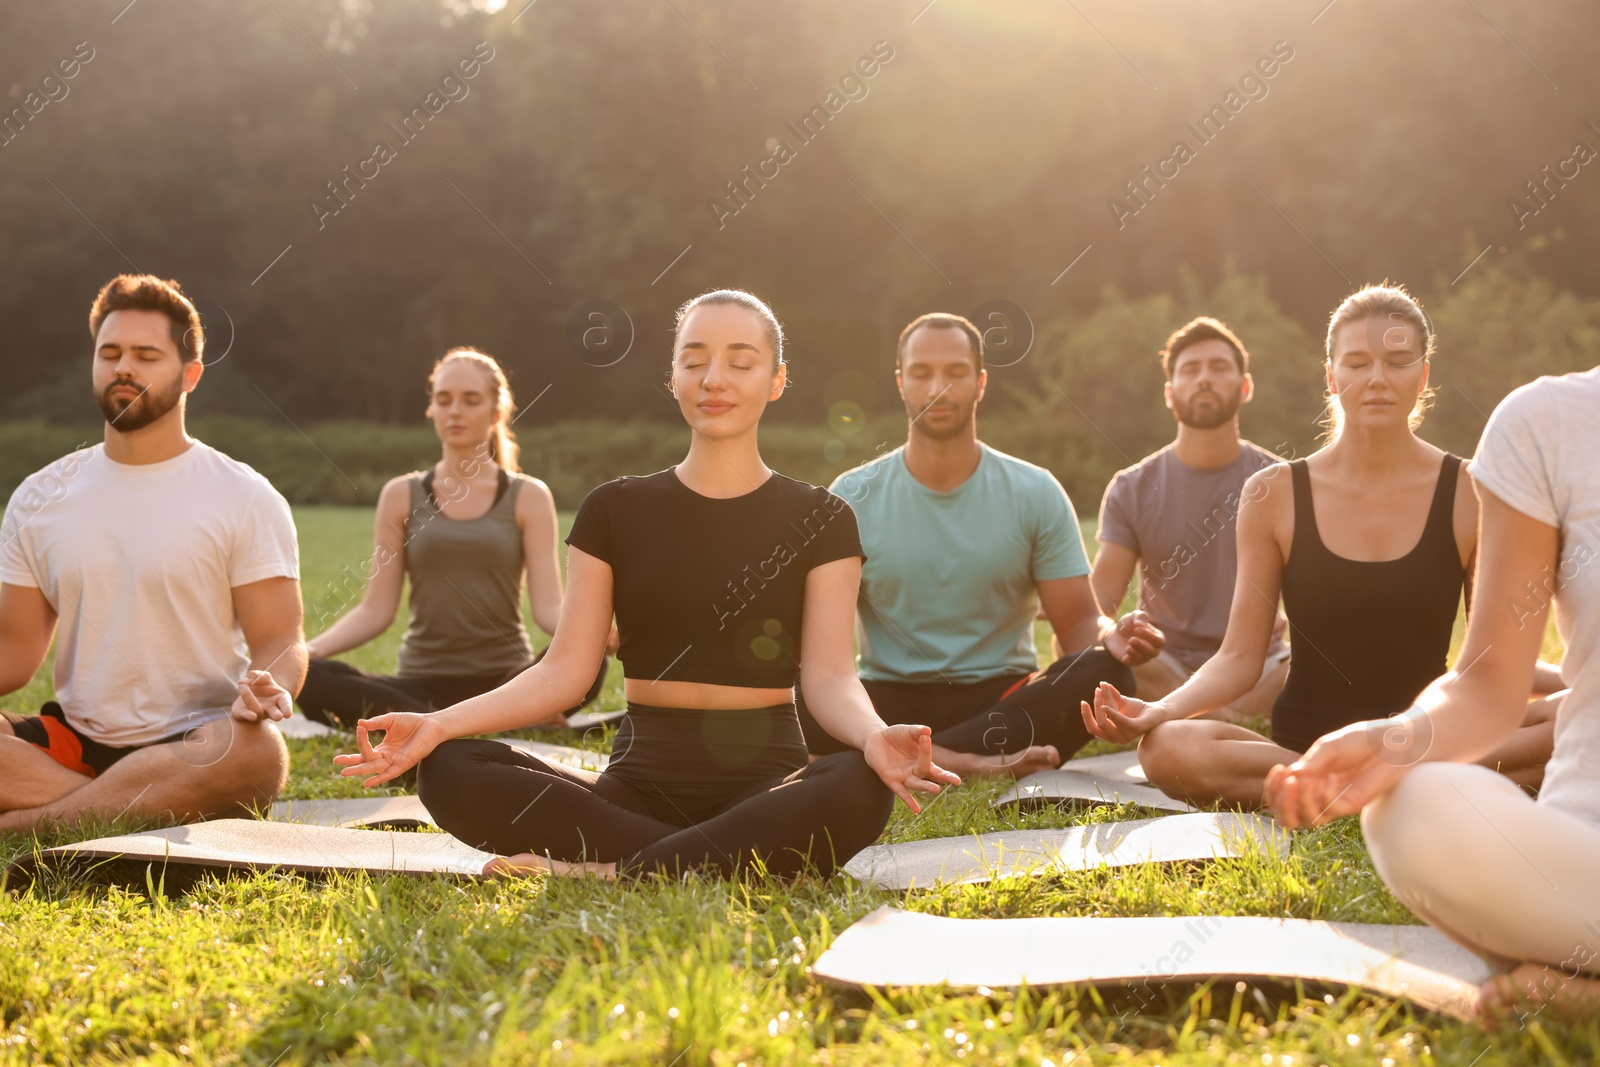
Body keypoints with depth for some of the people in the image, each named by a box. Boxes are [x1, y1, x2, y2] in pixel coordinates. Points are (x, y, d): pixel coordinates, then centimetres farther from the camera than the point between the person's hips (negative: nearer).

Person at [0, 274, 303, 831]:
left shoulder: (244, 499, 1)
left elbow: (280, 643, -3)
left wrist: (266, 691, -27)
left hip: (192, 744, -2)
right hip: (73, 739, 2)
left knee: (255, 750, -38)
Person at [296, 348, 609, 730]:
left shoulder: (528, 496, 5)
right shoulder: (401, 495, 8)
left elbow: (549, 606, -4)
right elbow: (375, 609, 3)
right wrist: (309, 649, -15)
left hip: (504, 681, -1)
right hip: (422, 686, 2)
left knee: (587, 665, -33)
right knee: (312, 681, -28)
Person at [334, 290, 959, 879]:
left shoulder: (820, 522, 6)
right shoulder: (615, 512, 9)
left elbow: (828, 675, -5)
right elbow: (565, 670, 3)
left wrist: (873, 735, -29)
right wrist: (442, 724, -13)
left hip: (764, 783, -2)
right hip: (638, 784, 2)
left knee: (861, 788, -36)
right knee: (449, 773, -24)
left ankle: (608, 872, -27)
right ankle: (728, 861, -26)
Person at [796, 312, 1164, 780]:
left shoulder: (1035, 493, 3)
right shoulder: (853, 498, 1)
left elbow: (1078, 623, 0)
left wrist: (1113, 638, -25)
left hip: (1004, 697, 2)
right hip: (892, 699, -1)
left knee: (1106, 673, -29)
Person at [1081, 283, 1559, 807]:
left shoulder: (1471, 496, 1)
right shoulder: (1274, 495, 1)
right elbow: (1239, 657, 0)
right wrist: (1161, 709, -19)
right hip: (1304, 738, 0)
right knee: (1168, 749, -31)